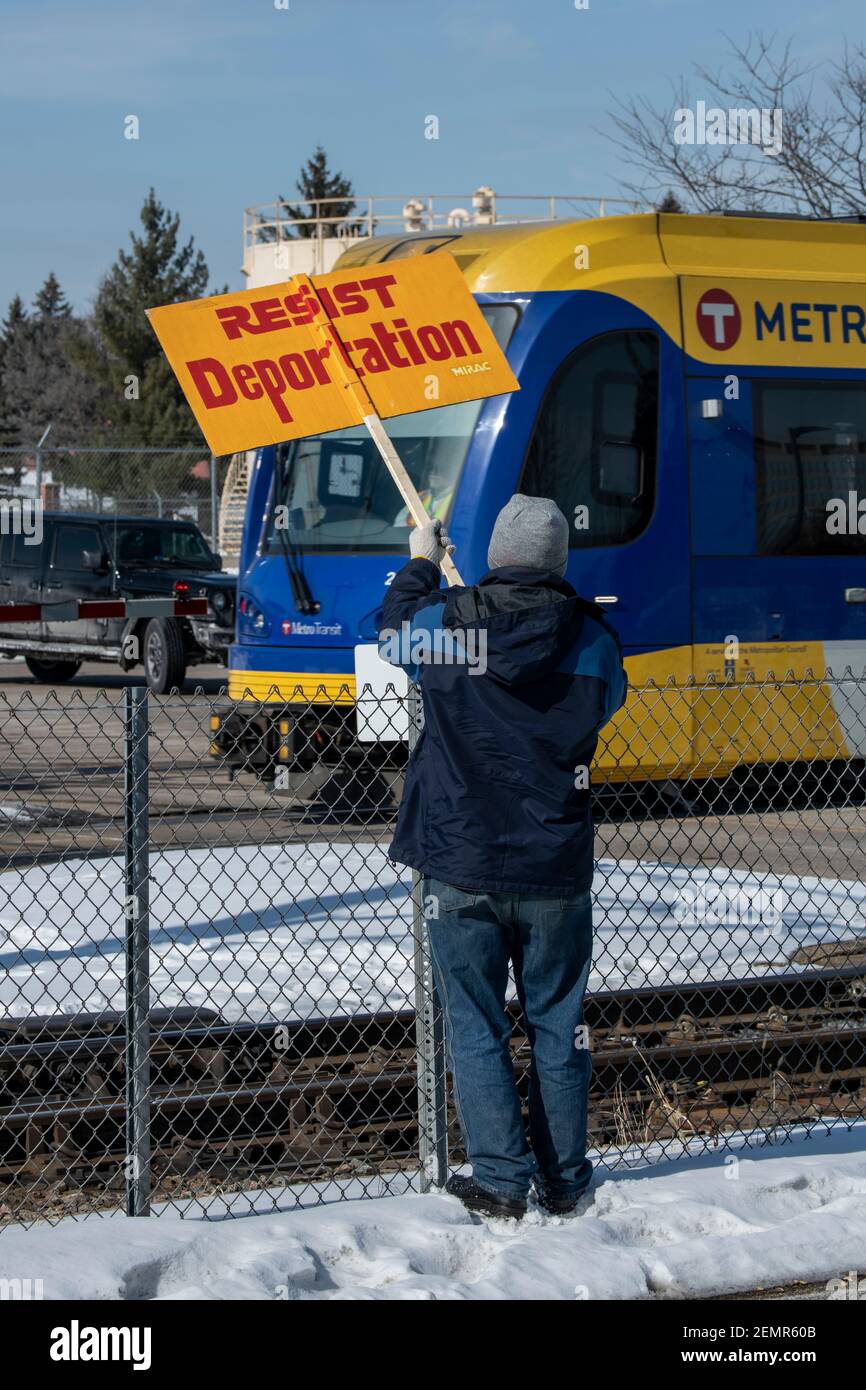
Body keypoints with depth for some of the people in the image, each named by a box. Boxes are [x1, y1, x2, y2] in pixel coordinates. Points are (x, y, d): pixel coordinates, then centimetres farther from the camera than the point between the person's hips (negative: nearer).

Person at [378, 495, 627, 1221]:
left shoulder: (445, 622, -8)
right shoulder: (592, 635, -4)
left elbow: (394, 634, 15)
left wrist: (421, 563, 33)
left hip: (461, 869, -1)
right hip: (556, 869, 2)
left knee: (475, 1026, 6)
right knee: (557, 1023, 13)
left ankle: (501, 1180, 3)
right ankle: (564, 1179, 18)